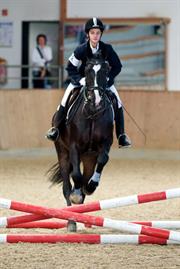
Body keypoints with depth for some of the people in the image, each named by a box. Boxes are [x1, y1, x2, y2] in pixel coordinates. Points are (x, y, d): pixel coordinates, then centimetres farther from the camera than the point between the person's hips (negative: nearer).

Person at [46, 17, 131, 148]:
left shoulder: (107, 49, -18)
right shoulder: (81, 50, -20)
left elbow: (117, 66, -8)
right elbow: (70, 68, -13)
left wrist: (107, 78, -22)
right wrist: (80, 80, -27)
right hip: (82, 79, -1)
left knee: (117, 103, -9)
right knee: (66, 99, -16)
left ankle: (121, 135, -1)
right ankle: (56, 128, -3)